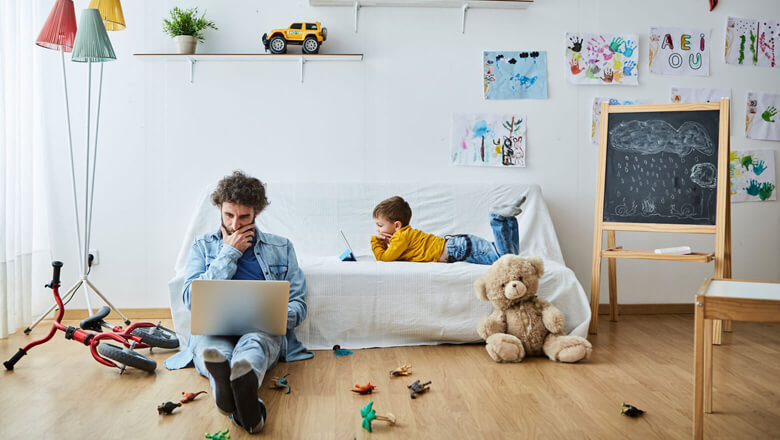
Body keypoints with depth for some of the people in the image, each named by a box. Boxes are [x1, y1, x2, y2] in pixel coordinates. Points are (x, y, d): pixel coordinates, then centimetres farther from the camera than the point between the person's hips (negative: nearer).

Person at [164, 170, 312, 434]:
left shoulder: (281, 248, 20)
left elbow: (298, 303, 15)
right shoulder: (203, 247, 21)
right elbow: (191, 299, 4)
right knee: (208, 345, -39)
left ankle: (243, 383, -72)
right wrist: (229, 253, 3)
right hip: (214, 328, 0)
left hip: (263, 331, 0)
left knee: (253, 343, -40)